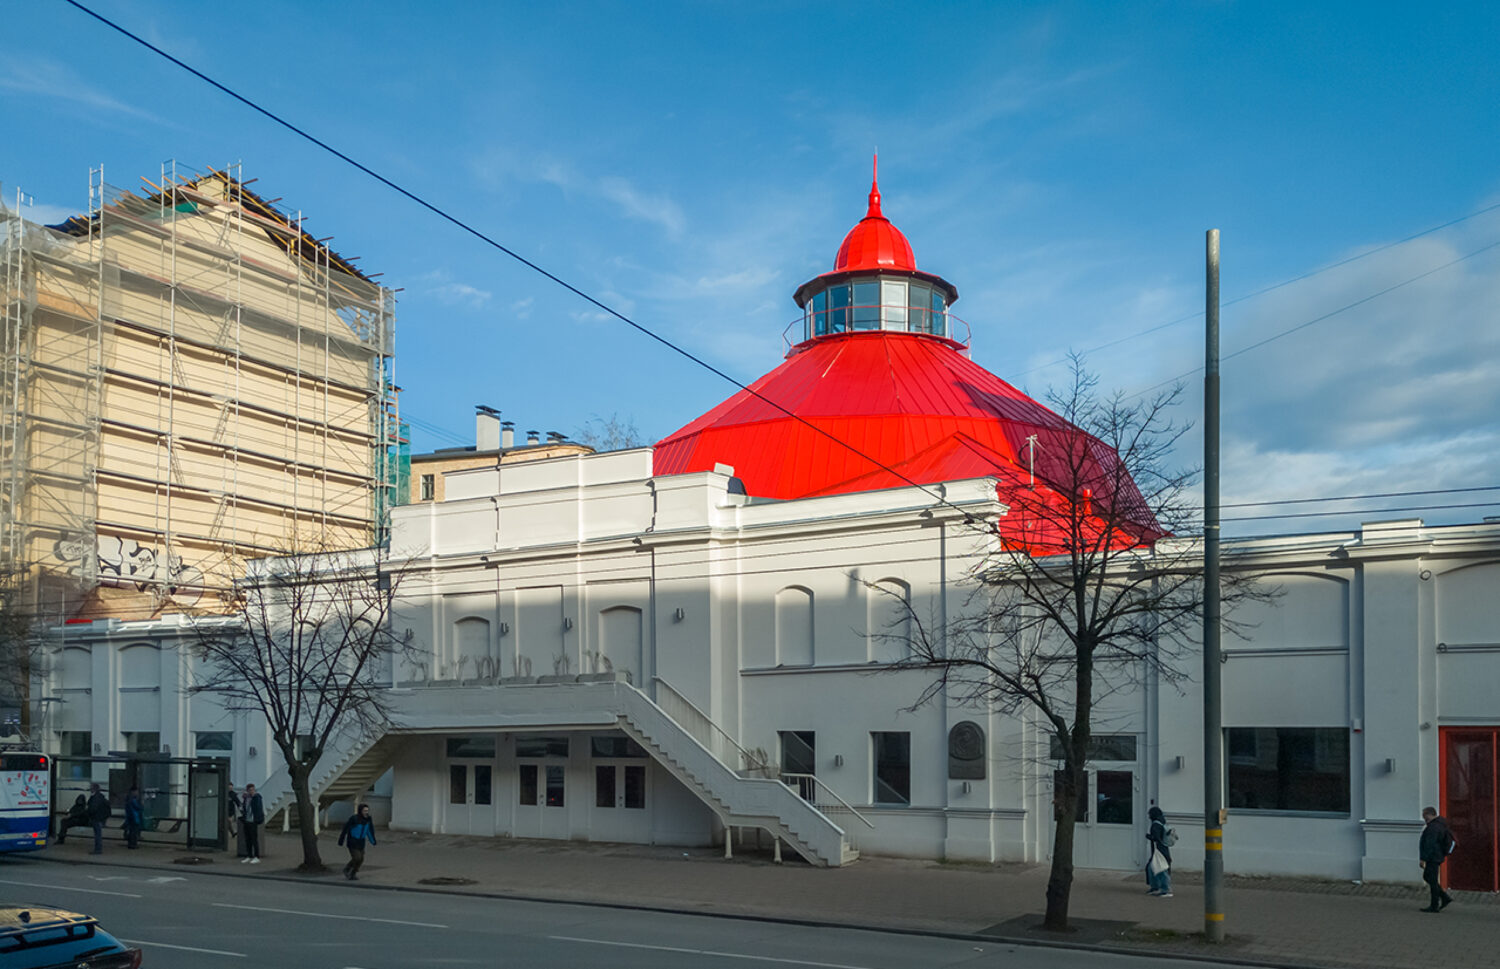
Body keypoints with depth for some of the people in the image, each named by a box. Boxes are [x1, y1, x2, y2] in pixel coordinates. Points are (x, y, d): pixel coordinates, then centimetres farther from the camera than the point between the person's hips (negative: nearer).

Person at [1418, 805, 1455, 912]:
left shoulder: (1433, 827, -19)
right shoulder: (1440, 825, 15)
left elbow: (1429, 845, -24)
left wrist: (1423, 859, -21)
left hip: (1433, 858, -11)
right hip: (1437, 857, 11)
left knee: (1432, 880, -4)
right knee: (1427, 877, 17)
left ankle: (1434, 906, 1)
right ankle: (1445, 898, 16)